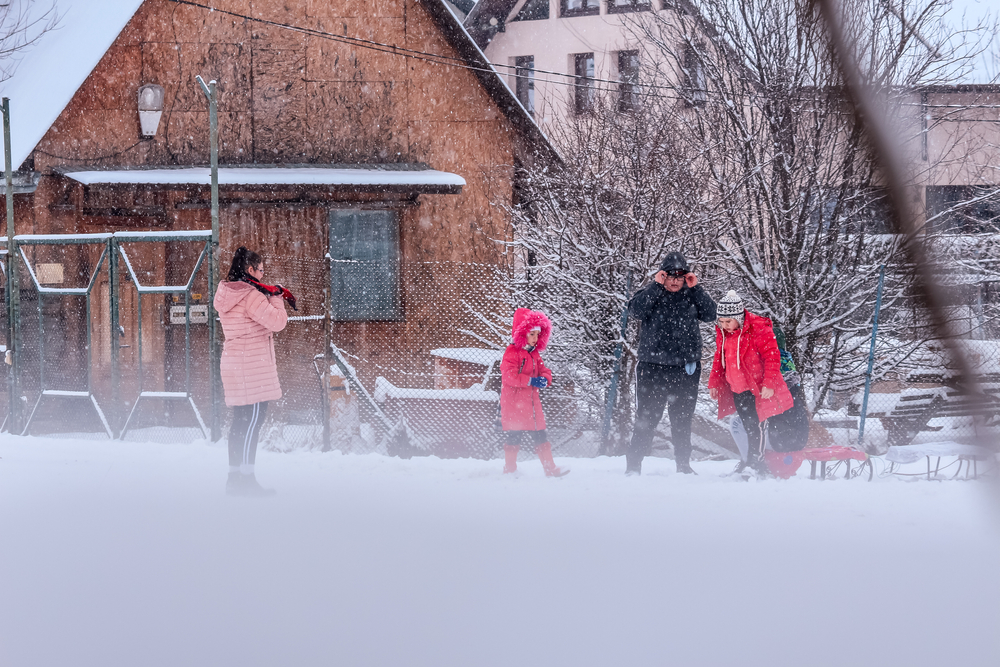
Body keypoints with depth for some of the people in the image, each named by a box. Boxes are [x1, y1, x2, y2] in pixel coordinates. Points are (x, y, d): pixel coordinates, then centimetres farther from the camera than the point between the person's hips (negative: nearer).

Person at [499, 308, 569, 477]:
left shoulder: (535, 354, 15)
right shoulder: (512, 352, -10)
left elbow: (544, 372, 14)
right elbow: (509, 375, -21)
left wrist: (544, 379, -11)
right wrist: (531, 381, -25)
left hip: (531, 403, 7)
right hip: (514, 404, -7)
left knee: (541, 438, 6)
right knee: (513, 438, -3)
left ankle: (551, 469, 8)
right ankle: (510, 470, 6)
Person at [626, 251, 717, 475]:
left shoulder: (691, 296, 10)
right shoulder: (650, 294, 3)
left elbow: (710, 314, -2)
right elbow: (636, 310, -15)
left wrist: (695, 288, -7)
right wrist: (657, 285, -15)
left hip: (686, 368, 2)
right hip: (653, 367, -2)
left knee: (682, 419, 9)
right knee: (646, 418, -3)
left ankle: (683, 465, 19)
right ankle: (633, 466, 0)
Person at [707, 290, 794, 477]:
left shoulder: (758, 329, -16)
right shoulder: (722, 332, 6)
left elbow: (772, 357, -17)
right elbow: (719, 358, 18)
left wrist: (769, 384, -21)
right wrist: (714, 383, 16)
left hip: (757, 388, -7)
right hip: (737, 388, 7)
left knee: (754, 425, -11)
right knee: (747, 426, 11)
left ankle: (756, 463, -9)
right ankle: (750, 462, 18)